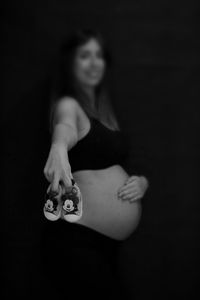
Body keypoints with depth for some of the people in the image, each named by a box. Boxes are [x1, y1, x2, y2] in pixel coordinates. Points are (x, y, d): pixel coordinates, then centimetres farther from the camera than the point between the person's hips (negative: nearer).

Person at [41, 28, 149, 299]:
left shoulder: (104, 111, 15)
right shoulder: (68, 104, -8)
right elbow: (66, 127, -33)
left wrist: (142, 181, -2)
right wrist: (58, 149, -56)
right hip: (76, 242, -8)